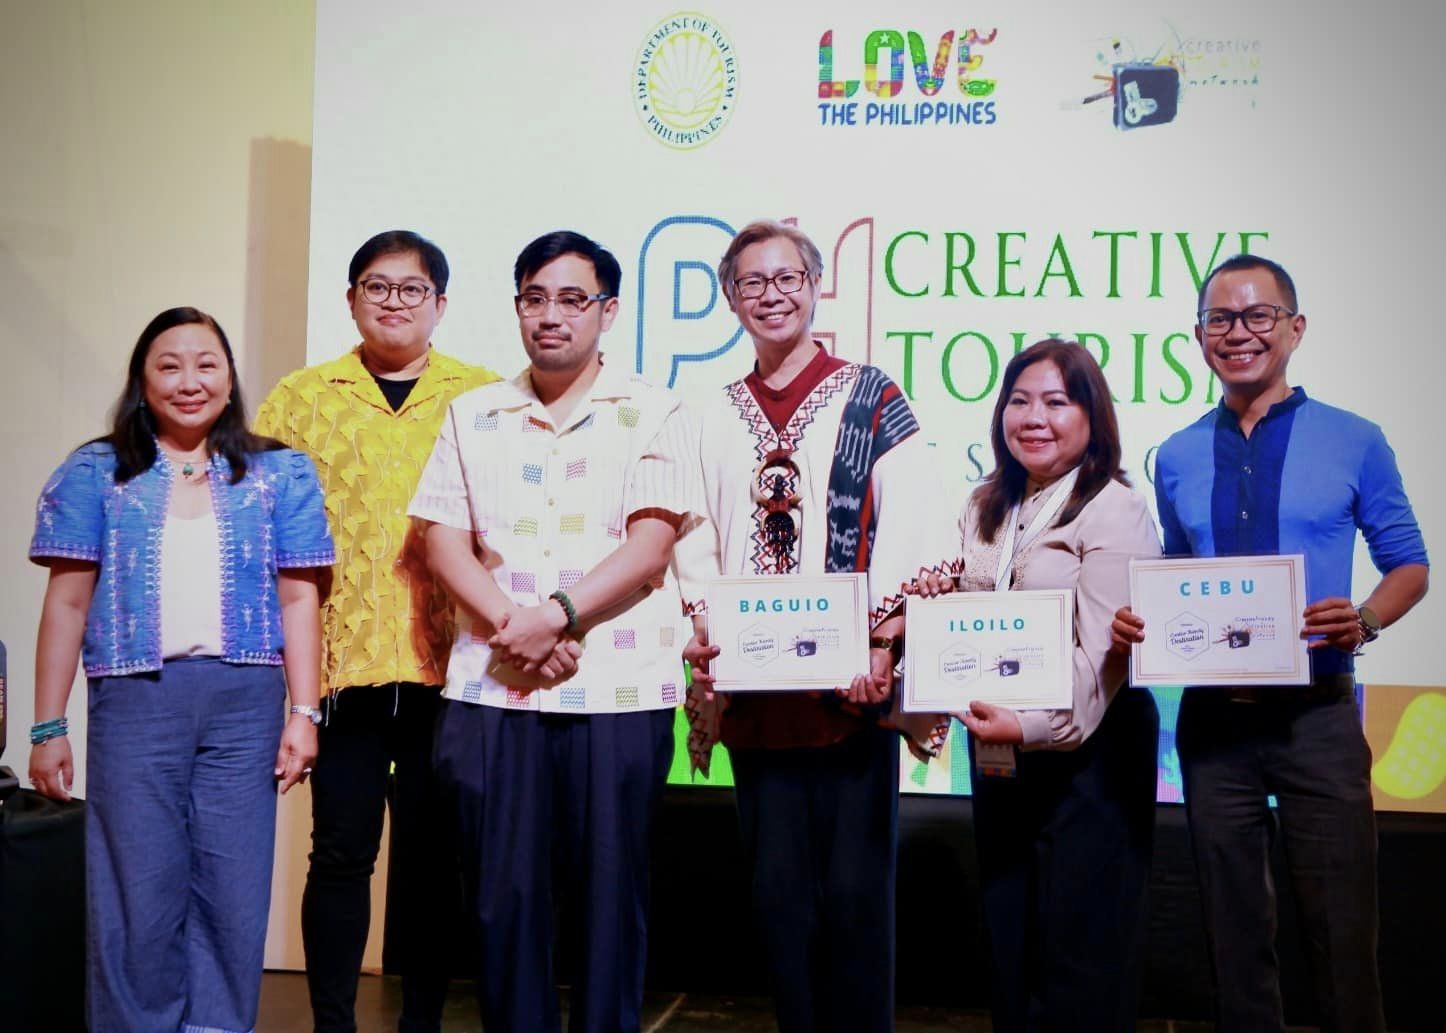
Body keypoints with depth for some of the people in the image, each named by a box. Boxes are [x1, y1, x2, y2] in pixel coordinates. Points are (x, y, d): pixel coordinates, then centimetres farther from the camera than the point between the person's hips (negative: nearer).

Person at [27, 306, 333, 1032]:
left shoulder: (279, 474, 10)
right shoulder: (96, 474, 8)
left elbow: (298, 599, 6)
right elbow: (68, 603, 7)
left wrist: (303, 713, -2)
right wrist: (48, 727, 3)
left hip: (245, 703, 1)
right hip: (135, 700, 0)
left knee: (232, 894, 4)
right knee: (137, 895, 4)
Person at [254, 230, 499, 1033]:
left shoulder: (484, 396, 8)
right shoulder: (301, 397, 10)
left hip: (447, 662, 0)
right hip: (341, 659, 0)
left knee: (431, 854, 8)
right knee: (341, 851, 3)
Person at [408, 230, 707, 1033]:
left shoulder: (652, 414, 4)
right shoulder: (473, 416, 13)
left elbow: (651, 544, -7)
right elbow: (443, 538, 5)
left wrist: (557, 614, -18)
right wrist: (511, 625, -11)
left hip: (619, 692, -2)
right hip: (492, 689, 3)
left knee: (610, 892, 4)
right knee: (504, 892, 6)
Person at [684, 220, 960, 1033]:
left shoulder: (874, 401, 2)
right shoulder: (716, 419, 14)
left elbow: (914, 537, -6)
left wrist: (882, 644, -15)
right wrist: (703, 635, -2)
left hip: (854, 690, -4)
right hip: (756, 692, 4)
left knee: (855, 887, -1)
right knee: (778, 889, 8)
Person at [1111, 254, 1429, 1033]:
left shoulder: (1353, 442, 0)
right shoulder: (1177, 458, 8)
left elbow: (1408, 565, 3)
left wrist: (1365, 620, -17)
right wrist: (1140, 620, -4)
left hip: (1318, 713, -3)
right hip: (1213, 715, 3)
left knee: (1339, 929, 1)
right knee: (1234, 930, 12)